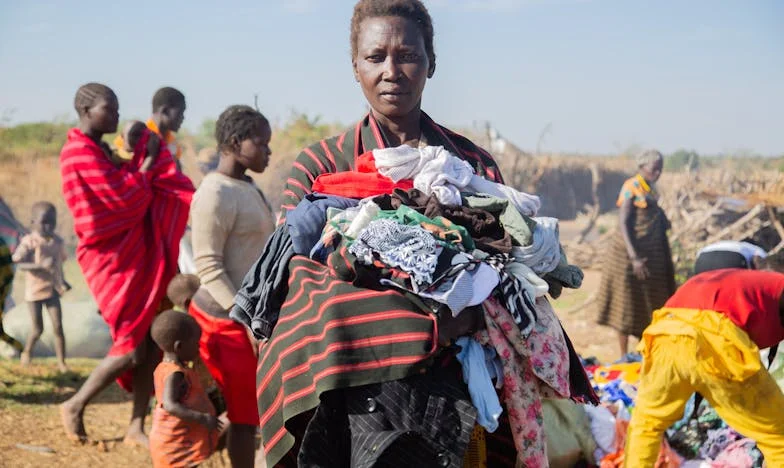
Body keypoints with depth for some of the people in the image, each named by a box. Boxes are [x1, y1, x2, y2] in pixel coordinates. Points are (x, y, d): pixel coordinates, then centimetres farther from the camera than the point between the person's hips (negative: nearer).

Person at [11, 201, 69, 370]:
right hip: (34, 290, -3)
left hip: (53, 290, 3)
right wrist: (41, 265, -32)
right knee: (37, 330, 3)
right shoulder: (29, 241, -12)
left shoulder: (58, 242, 3)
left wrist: (63, 281, 7)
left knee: (57, 327, -6)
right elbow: (20, 264, -20)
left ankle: (61, 362, 0)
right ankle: (27, 352, 32)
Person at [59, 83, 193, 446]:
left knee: (152, 344, 4)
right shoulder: (80, 154, -16)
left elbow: (132, 192, 14)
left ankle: (136, 427, 10)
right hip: (114, 261, -9)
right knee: (132, 347, -8)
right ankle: (75, 407, 11)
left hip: (137, 257, 9)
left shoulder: (101, 151, 16)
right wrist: (147, 161, -5)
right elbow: (128, 198, -19)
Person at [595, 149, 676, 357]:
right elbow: (624, 224, -17)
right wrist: (634, 258, -22)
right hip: (632, 251, -8)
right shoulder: (631, 188, -13)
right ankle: (624, 356, 4)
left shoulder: (650, 189, 10)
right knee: (628, 303, -2)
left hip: (652, 253, 8)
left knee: (649, 305, 11)